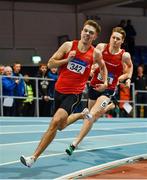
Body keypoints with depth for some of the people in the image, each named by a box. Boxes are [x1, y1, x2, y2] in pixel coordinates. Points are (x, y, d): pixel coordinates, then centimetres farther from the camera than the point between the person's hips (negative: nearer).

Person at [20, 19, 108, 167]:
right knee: (61, 126, 22)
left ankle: (33, 157, -20)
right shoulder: (68, 45, -4)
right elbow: (50, 64, -2)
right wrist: (67, 60, -15)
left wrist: (105, 82, 9)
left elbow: (102, 66, 20)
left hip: (74, 93, -3)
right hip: (59, 90, 4)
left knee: (56, 122, -23)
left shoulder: (95, 54, -3)